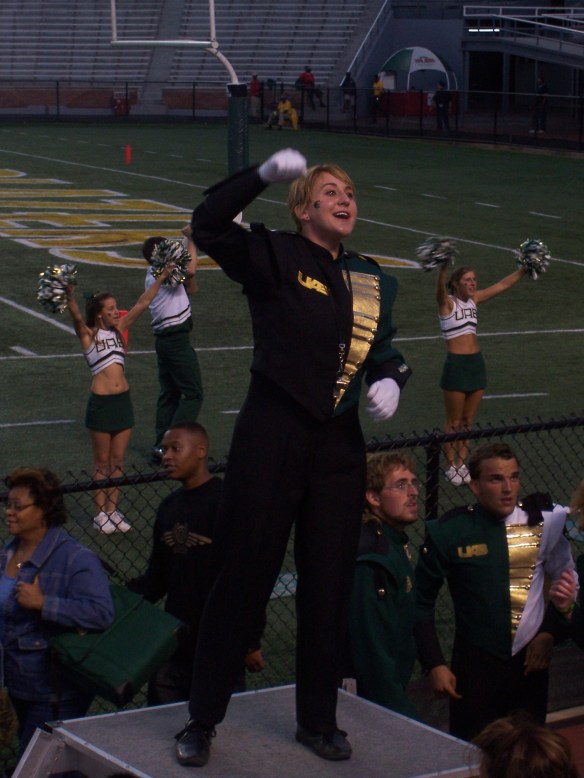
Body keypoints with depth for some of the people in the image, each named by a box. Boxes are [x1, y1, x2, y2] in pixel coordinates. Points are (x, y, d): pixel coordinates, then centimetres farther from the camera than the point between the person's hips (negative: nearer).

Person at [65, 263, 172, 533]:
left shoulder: (119, 329, 9)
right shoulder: (88, 335, -5)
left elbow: (142, 304, 8)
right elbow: (76, 317, -24)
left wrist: (161, 278, 5)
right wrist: (70, 297, -43)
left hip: (123, 400, 5)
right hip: (101, 402, -5)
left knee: (118, 460, 10)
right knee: (102, 462, 4)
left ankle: (112, 510, 18)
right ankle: (100, 513, 12)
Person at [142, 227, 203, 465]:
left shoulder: (154, 276, 17)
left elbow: (191, 288, 22)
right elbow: (190, 270, -30)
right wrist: (191, 239, -19)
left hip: (165, 339, 10)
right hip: (177, 339, -10)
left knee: (169, 393, 12)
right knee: (193, 394, -8)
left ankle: (161, 445, 12)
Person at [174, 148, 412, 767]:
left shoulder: (374, 281, 11)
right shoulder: (275, 257, -5)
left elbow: (384, 349, 23)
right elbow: (208, 227, -21)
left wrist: (390, 379, 1)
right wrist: (265, 173, -28)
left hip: (340, 445, 5)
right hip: (272, 436, -5)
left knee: (329, 586, 12)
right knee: (244, 576, 1)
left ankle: (318, 721, 28)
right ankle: (202, 721, 14)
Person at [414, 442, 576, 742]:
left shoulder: (546, 522, -3)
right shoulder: (449, 532, -7)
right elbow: (421, 602, 1)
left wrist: (549, 632, 0)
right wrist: (435, 664, -4)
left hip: (530, 663, 2)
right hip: (474, 667, -2)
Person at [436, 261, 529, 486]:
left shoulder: (474, 299, 10)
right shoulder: (447, 302, -9)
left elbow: (502, 285, 14)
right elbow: (440, 289, -32)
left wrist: (525, 269, 9)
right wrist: (443, 268, -51)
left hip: (476, 364, 6)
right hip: (456, 365, -6)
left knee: (468, 421, 13)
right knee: (454, 423, 3)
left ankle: (461, 464, 22)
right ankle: (451, 467, 13)